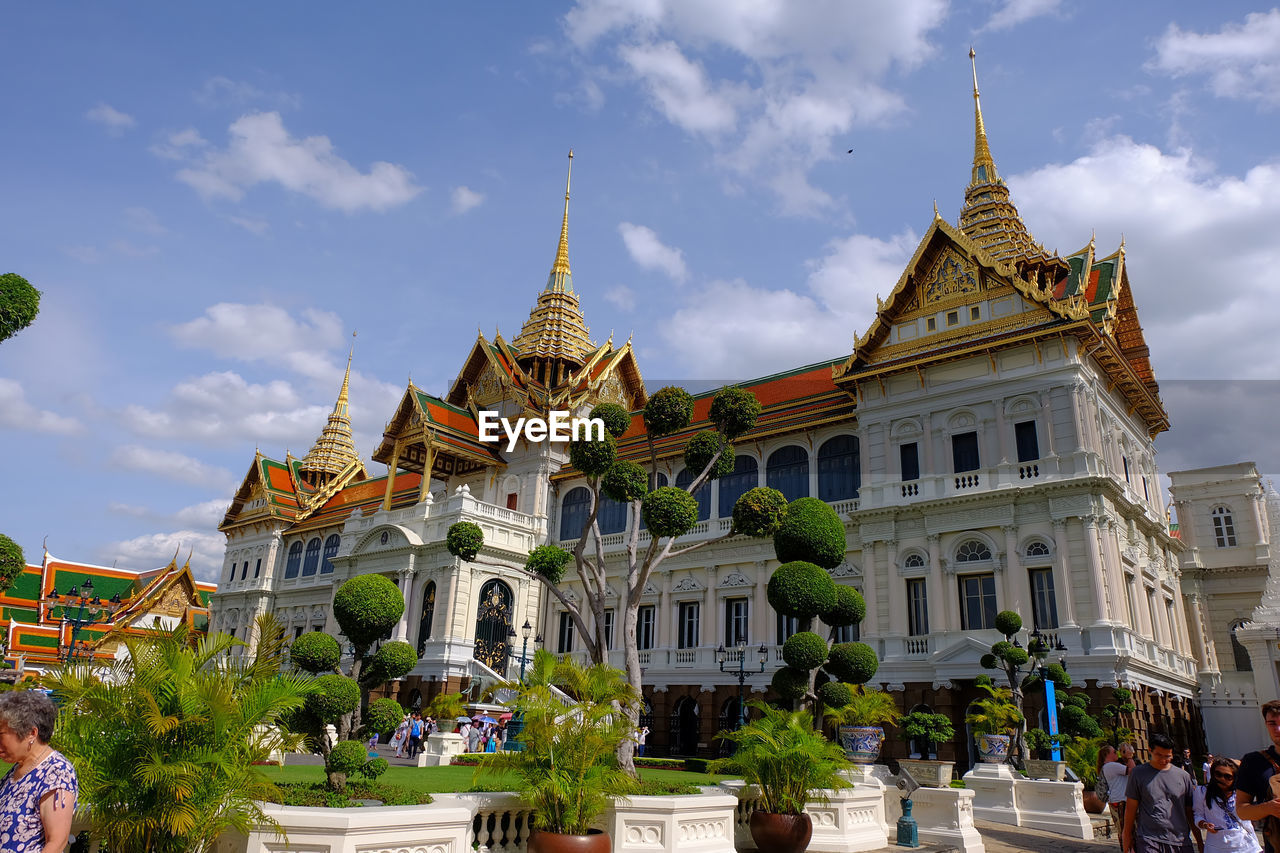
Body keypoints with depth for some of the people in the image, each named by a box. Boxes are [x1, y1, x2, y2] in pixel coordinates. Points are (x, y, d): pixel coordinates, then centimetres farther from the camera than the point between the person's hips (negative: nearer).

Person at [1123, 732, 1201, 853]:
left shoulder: (1183, 776, 9)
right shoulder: (1138, 773, 3)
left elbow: (1190, 812, 14)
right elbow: (1130, 808, 6)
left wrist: (1199, 842, 13)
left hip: (1179, 842, 2)